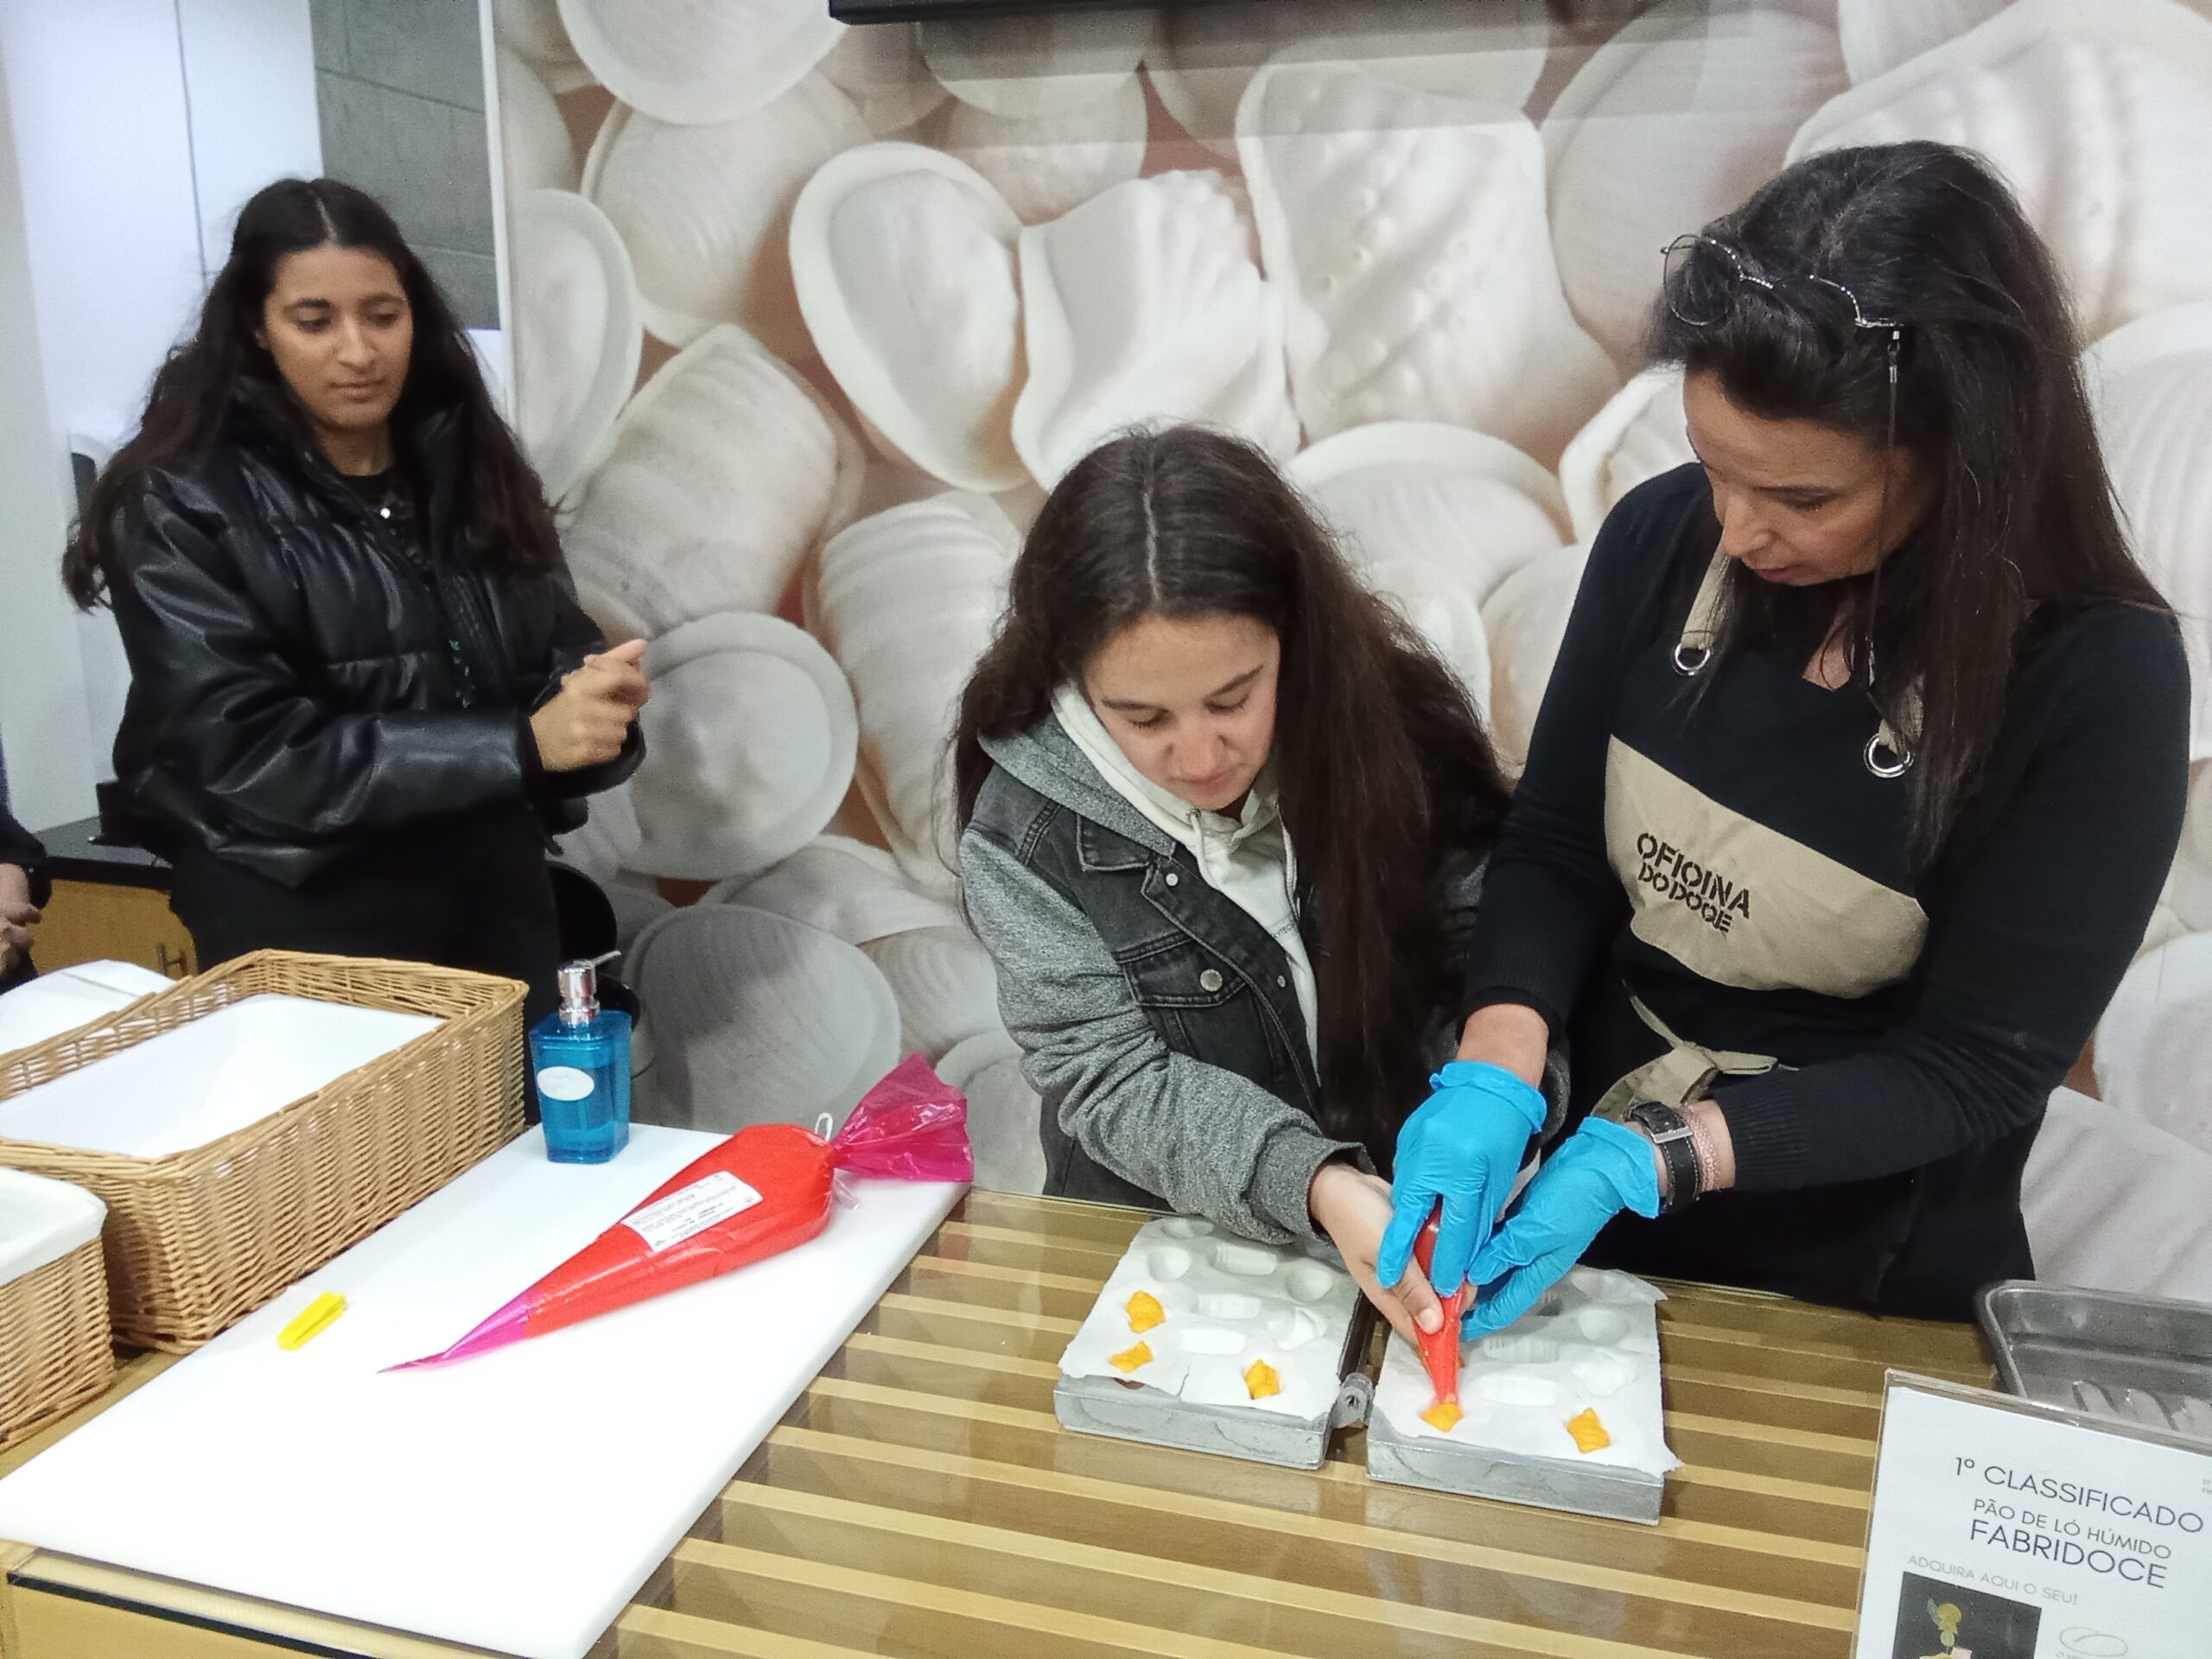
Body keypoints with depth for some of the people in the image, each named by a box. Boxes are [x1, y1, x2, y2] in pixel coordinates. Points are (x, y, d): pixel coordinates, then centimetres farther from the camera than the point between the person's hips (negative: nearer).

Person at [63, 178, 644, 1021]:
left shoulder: (473, 465, 5)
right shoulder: (184, 506, -9)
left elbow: (561, 650, 3)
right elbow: (248, 755, -18)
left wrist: (596, 700, -21)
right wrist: (521, 745, -25)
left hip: (500, 905, 5)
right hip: (306, 936, -4)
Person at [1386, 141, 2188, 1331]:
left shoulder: (2101, 682, -23)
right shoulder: (1665, 537, -14)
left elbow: (1976, 1065, -19)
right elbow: (1554, 841, -7)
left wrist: (1648, 1160, -28)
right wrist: (1495, 1070, -24)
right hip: (1595, 1174, 4)